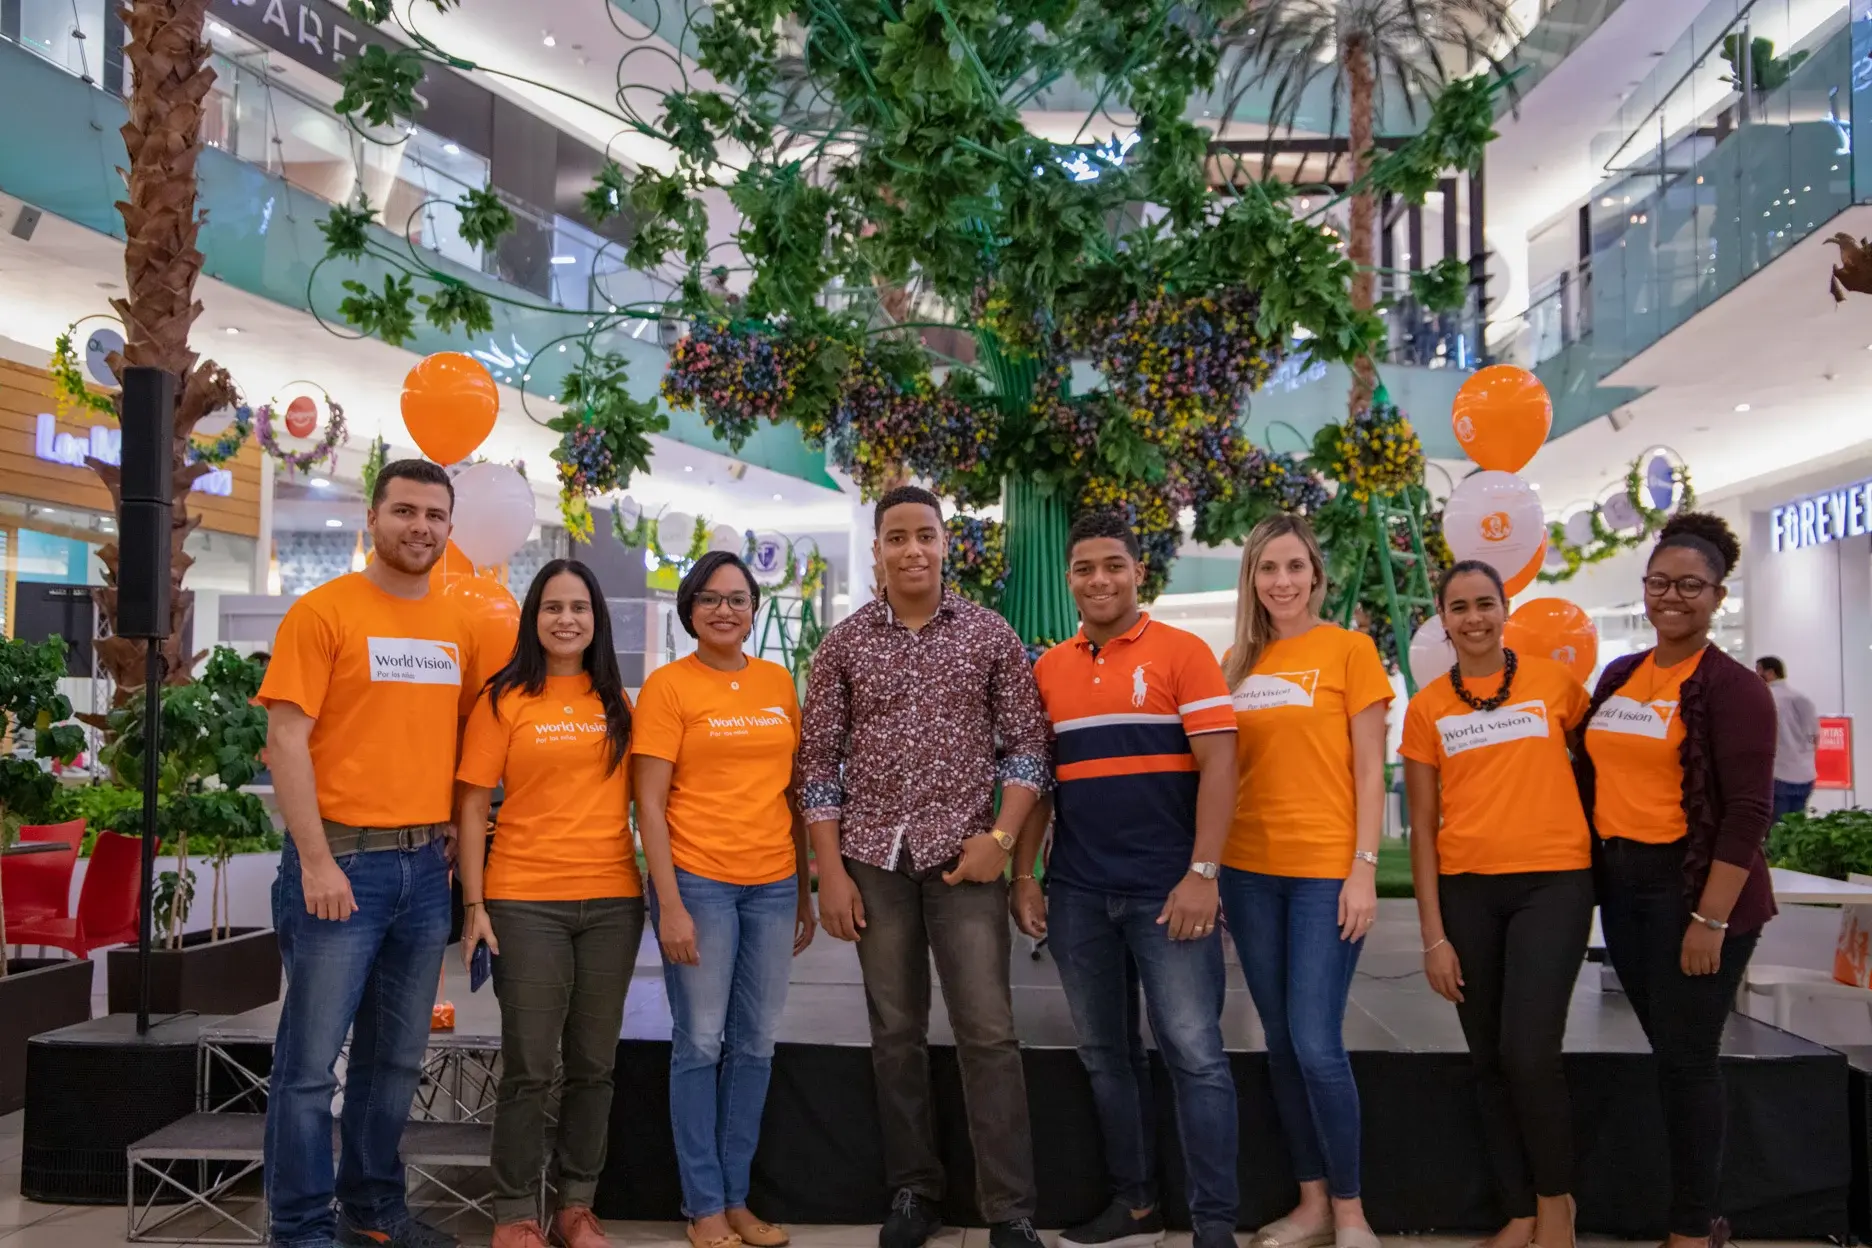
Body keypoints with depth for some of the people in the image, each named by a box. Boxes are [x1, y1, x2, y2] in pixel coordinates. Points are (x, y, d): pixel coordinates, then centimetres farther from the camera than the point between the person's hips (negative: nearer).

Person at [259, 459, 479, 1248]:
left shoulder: (457, 629, 11)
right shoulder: (323, 612, -6)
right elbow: (286, 741, -11)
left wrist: (457, 845, 10)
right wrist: (315, 861, -16)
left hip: (426, 865, 6)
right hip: (344, 860, -5)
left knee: (398, 1057, 14)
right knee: (312, 1060, 1)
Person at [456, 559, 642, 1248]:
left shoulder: (617, 702, 9)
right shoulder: (505, 700, -1)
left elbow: (635, 797, 11)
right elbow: (473, 807, -2)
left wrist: (660, 886, 3)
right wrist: (474, 905, -7)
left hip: (612, 899, 3)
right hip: (526, 900, -3)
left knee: (593, 1063, 10)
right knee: (529, 1066, 3)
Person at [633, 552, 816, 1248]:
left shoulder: (778, 683, 9)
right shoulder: (668, 686, -4)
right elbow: (650, 804, -7)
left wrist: (805, 893, 11)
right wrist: (670, 905, -14)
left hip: (772, 885, 4)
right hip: (698, 882, -4)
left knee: (755, 1045, 10)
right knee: (701, 1044, 3)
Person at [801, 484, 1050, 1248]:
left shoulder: (991, 635, 2)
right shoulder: (843, 644, 3)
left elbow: (1026, 742, 4)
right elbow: (819, 760, 3)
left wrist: (999, 838, -8)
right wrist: (831, 870, -2)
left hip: (963, 856, -1)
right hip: (875, 859, 1)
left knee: (988, 1032, -3)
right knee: (895, 1033, 9)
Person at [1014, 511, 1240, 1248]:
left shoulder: (1182, 653, -3)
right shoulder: (1048, 670, 10)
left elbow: (1218, 764, -8)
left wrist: (1202, 874, -15)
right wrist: (1023, 874, 7)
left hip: (1165, 888, -4)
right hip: (1077, 892, 5)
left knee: (1193, 1052, -2)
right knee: (1105, 1054, 12)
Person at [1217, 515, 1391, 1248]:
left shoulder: (1348, 650, -2)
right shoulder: (1238, 662, 10)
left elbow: (1369, 772, -4)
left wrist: (1364, 867, -11)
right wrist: (1209, 866, 6)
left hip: (1326, 870, -5)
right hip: (1250, 872, 5)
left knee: (1317, 1044, -7)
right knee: (1280, 1042, 10)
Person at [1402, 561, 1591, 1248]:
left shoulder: (1553, 680, 2)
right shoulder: (1427, 707, 4)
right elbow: (1423, 826, 4)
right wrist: (1433, 935, 0)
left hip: (1552, 882, -2)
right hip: (1467, 889, 2)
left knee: (1528, 1053, -11)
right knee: (1489, 1060, 7)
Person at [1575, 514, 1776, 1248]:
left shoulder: (1731, 687, -10)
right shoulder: (1618, 676, 10)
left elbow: (1747, 813, -14)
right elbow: (1589, 775, 15)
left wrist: (1711, 918, -18)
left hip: (1693, 887, -6)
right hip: (1622, 884, 6)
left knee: (1686, 1057, 1)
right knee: (1667, 1051, 15)